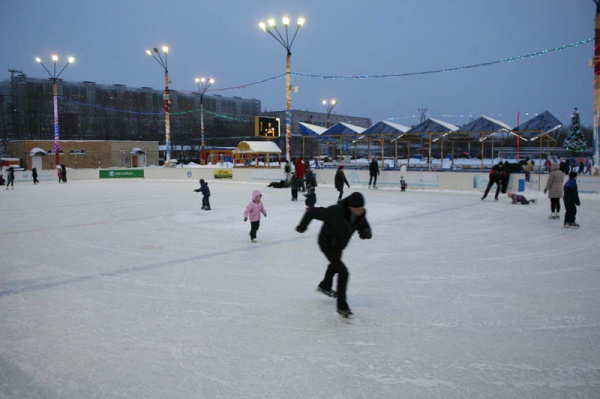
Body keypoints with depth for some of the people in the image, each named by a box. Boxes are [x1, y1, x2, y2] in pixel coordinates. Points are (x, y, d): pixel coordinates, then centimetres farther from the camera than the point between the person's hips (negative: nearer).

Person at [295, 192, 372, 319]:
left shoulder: (361, 214, -20)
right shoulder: (335, 212, -38)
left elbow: (365, 227, -5)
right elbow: (312, 212, -29)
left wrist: (366, 232, -31)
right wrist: (302, 227, -14)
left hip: (339, 245, 8)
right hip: (327, 244, -8)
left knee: (335, 265, 31)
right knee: (343, 272, -16)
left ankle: (325, 287, 61)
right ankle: (342, 307, -5)